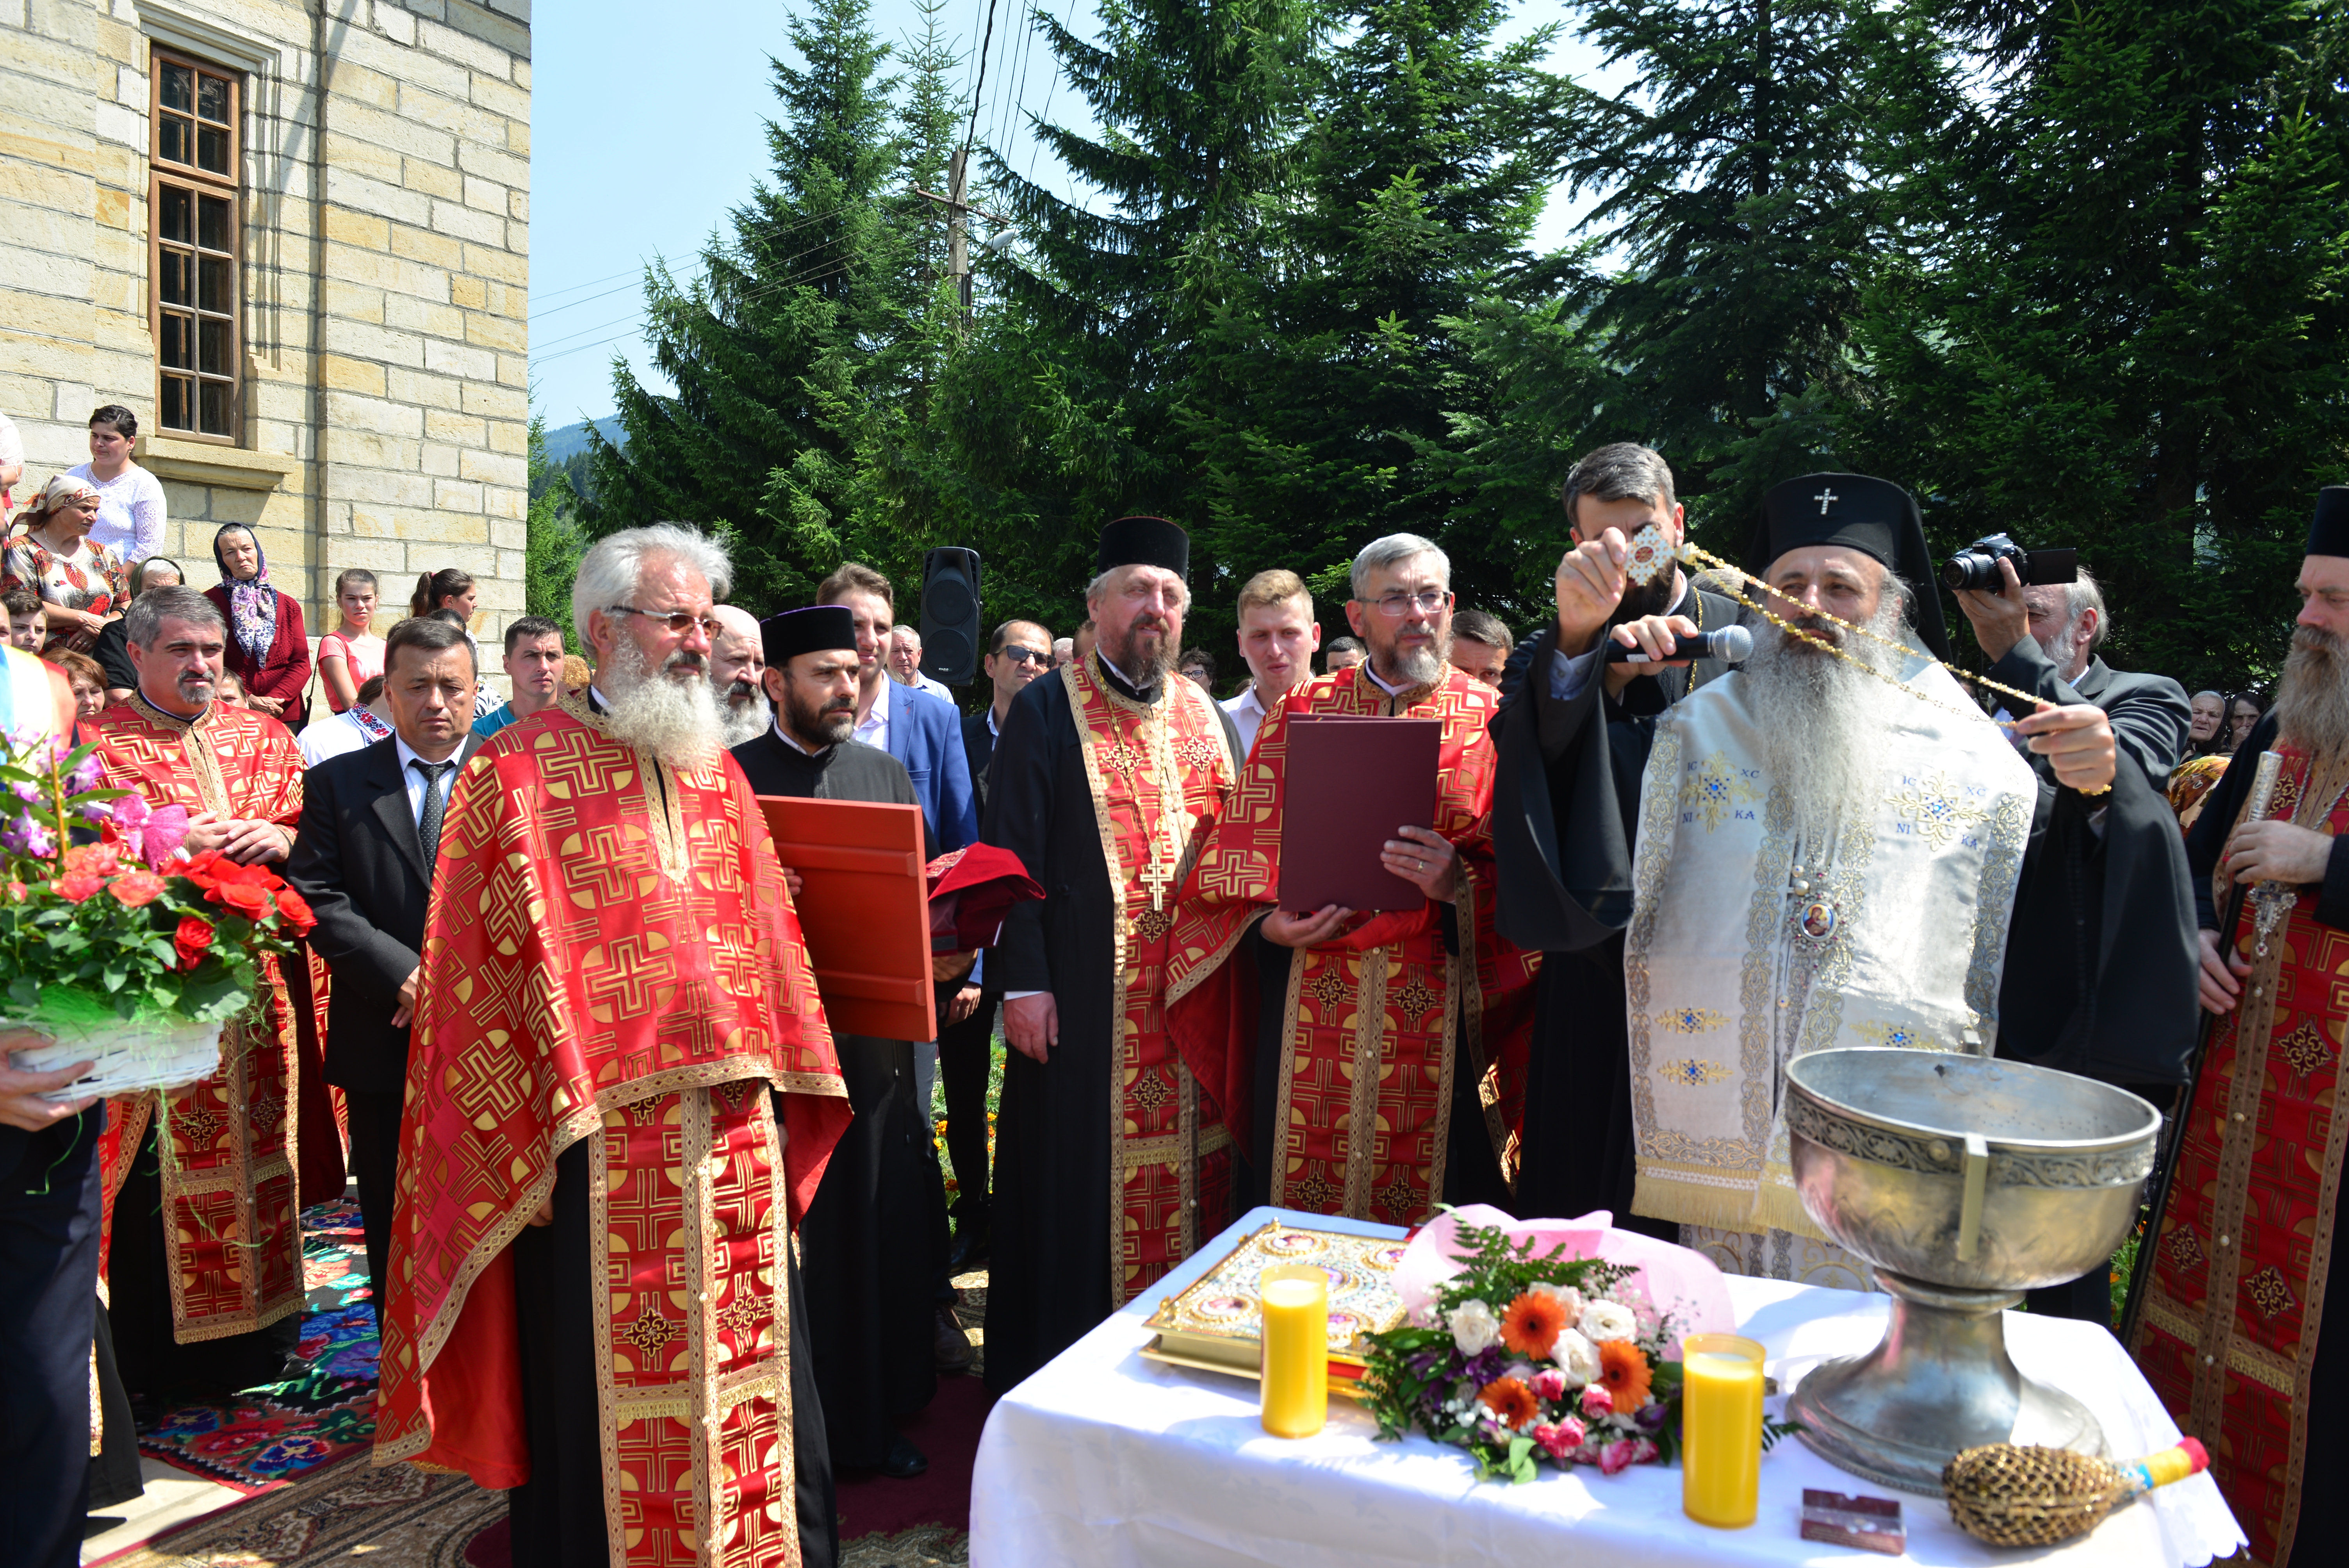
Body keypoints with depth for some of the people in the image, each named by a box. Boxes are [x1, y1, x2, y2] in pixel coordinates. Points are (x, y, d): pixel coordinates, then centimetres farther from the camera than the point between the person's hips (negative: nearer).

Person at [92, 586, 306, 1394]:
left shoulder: (265, 738, 13)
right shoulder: (98, 743, 1)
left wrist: (278, 839, -8)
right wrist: (168, 848, -17)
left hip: (256, 990, 4)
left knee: (259, 1152, 9)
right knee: (153, 1174, 0)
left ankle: (256, 1341, 24)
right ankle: (157, 1354, 15)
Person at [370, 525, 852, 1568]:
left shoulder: (716, 769, 12)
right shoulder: (517, 774, -3)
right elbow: (478, 975, -5)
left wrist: (777, 1096, 8)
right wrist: (521, 1142, -9)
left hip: (739, 1140, 5)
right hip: (597, 1150, -4)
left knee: (750, 1382, 14)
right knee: (609, 1398, 7)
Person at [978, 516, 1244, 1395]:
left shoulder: (1207, 714, 14)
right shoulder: (1046, 712, 0)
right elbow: (1013, 852, -6)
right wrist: (1022, 980, -13)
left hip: (1199, 989, 4)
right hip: (1086, 996, -4)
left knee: (1193, 1165, 9)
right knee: (1082, 1175, 2)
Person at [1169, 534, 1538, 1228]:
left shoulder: (1491, 723, 4)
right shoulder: (1299, 714, 9)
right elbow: (1244, 852, 8)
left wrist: (1461, 886, -18)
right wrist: (1268, 924, -9)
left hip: (1441, 1024, -1)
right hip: (1310, 1019, 1)